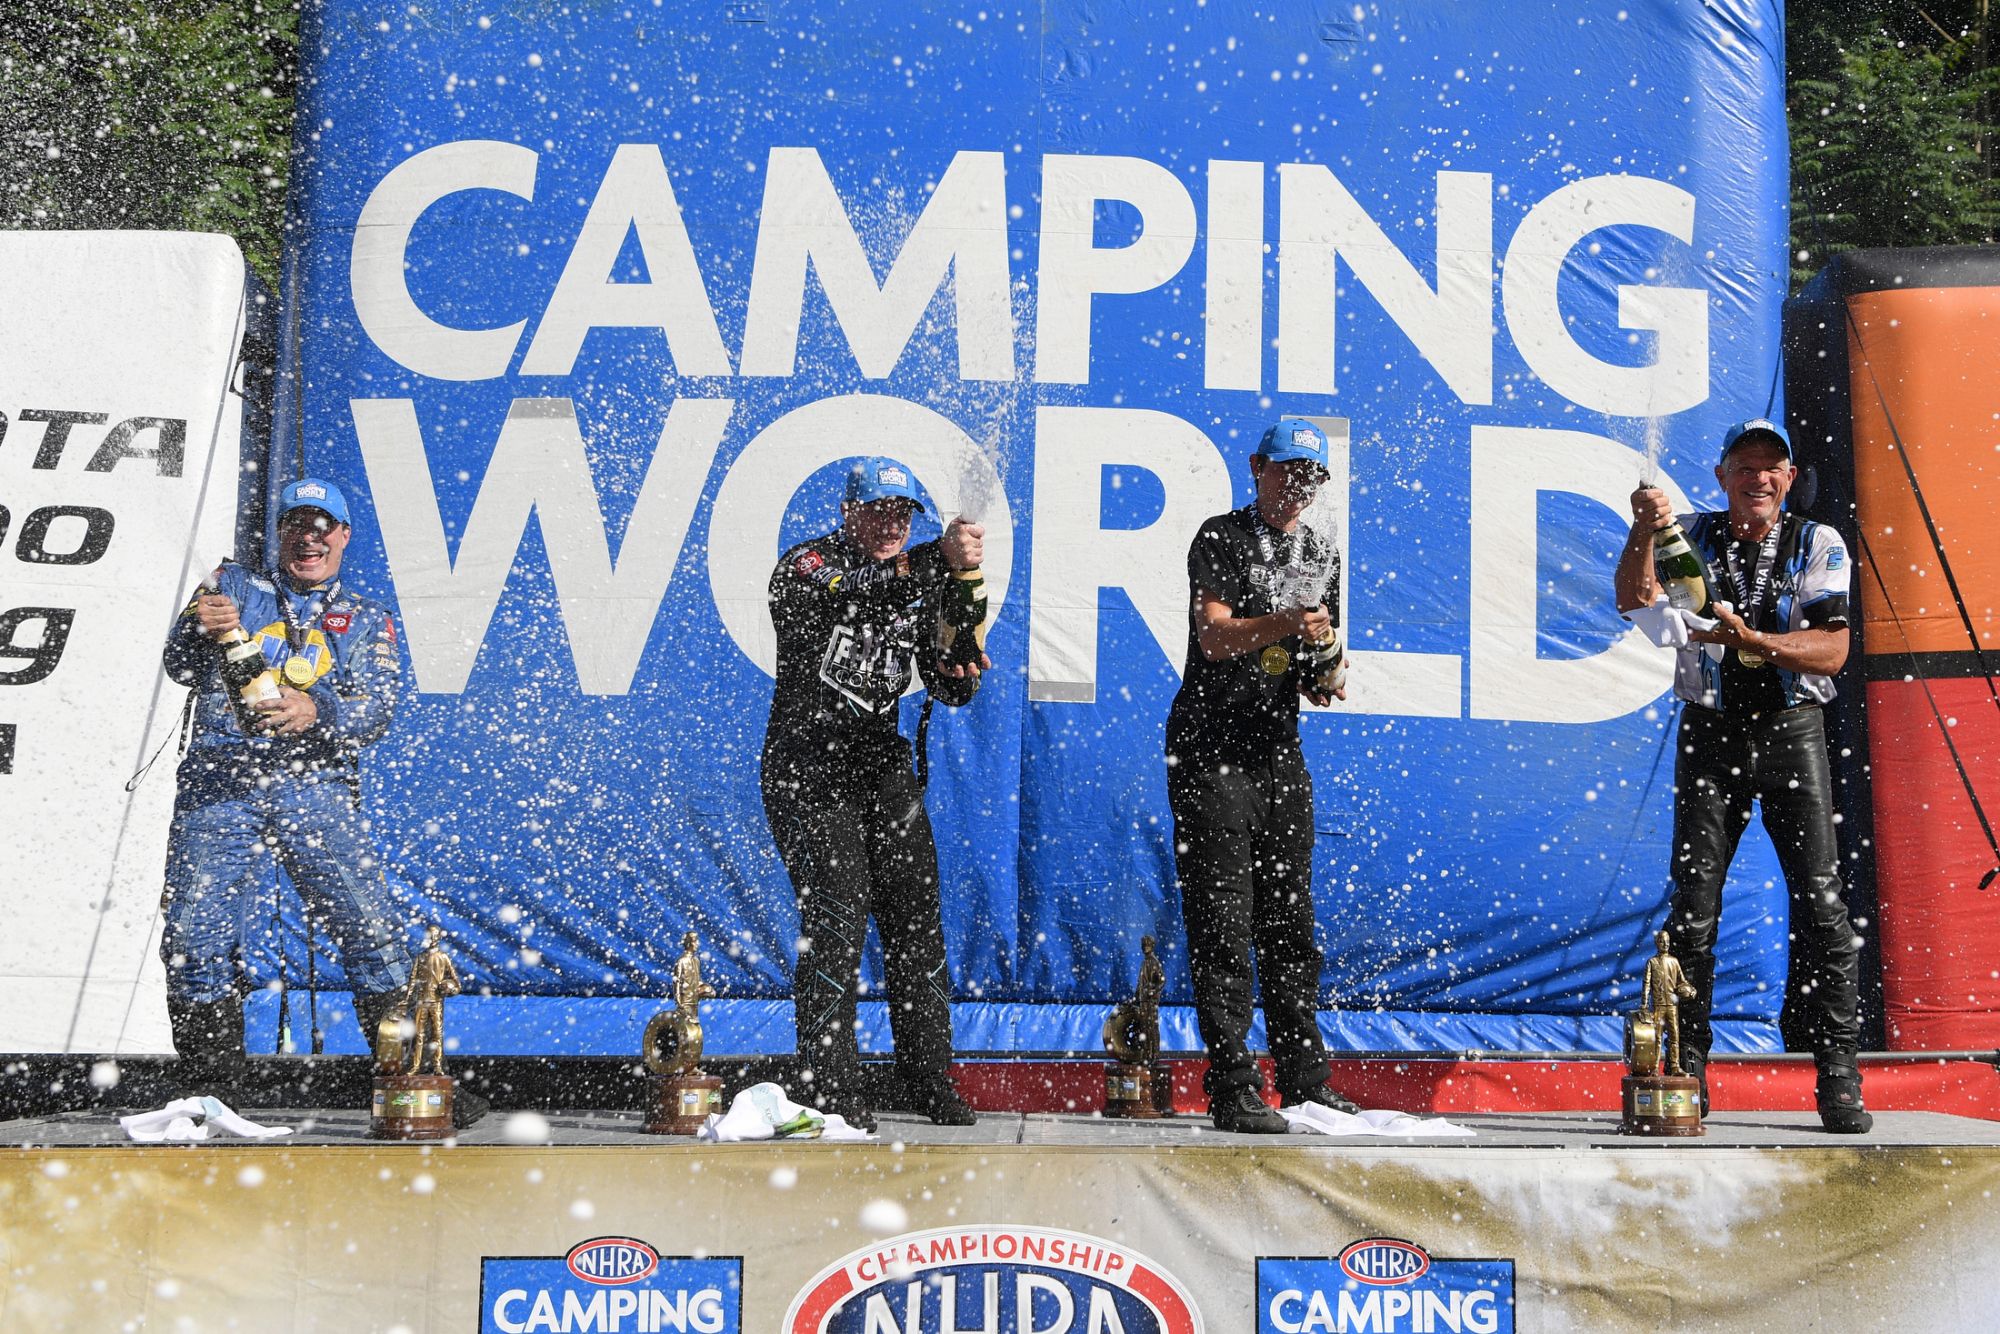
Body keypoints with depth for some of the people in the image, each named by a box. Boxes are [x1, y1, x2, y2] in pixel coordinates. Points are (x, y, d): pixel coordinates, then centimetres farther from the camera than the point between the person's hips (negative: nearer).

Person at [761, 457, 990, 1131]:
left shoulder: (920, 583, 10)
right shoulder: (806, 566, -7)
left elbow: (947, 688, 8)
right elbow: (848, 596, -31)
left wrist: (960, 673, -17)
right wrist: (941, 559, -43)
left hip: (883, 767, 6)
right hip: (809, 770, -5)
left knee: (916, 916, 3)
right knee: (837, 920, -12)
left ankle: (930, 1079, 13)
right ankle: (830, 1088, -4)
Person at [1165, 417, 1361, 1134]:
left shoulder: (1321, 555, 16)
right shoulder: (1221, 539, -3)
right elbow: (1214, 636, -16)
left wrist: (1326, 681, -3)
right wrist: (1287, 623, -30)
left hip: (1280, 750, 6)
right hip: (1212, 751, -6)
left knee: (1290, 921, 9)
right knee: (1223, 922, -6)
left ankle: (1303, 1081, 17)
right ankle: (1233, 1089, -4)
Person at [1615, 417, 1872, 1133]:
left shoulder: (1818, 544, 3)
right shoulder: (1694, 535, 5)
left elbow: (1833, 649, -7)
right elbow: (1633, 599, -13)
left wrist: (1752, 640, -22)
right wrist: (1644, 533, -31)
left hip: (1792, 732, 0)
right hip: (1711, 733, 1)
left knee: (1821, 900, -7)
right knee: (1693, 904, -1)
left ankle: (1839, 1079, -2)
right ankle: (1687, 1070, 7)